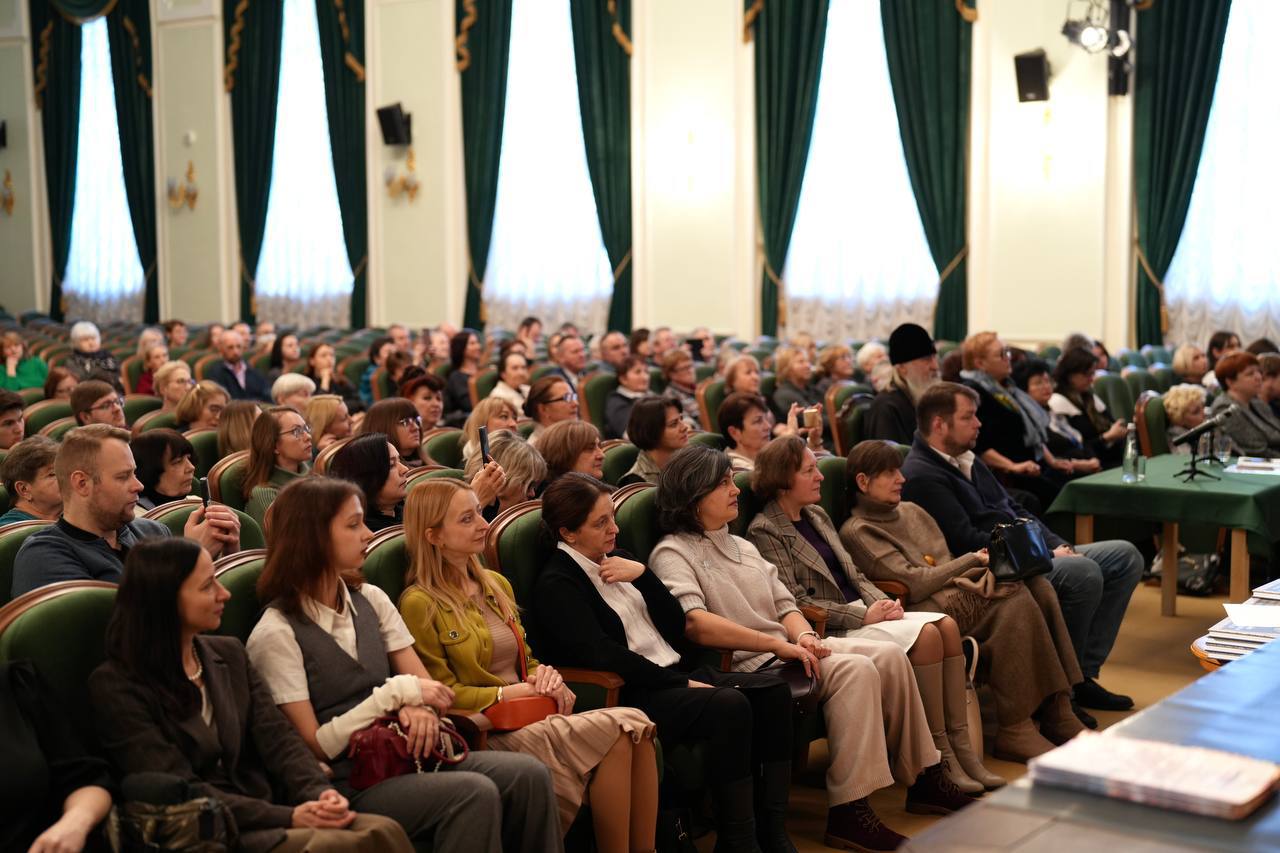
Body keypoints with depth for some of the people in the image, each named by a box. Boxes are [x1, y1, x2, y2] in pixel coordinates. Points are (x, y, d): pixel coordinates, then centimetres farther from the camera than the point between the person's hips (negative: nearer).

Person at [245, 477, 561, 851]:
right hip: (344, 786, -6)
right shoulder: (276, 634, -9)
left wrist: (418, 708, -14)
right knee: (474, 794, -31)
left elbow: (424, 684, 10)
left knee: (529, 775, -19)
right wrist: (395, 693, -15)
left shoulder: (370, 599, 11)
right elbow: (313, 746, -11)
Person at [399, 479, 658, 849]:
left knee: (636, 725, -21)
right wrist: (510, 693, -12)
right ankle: (616, 847, -15)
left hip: (534, 717, 7)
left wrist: (544, 676, 1)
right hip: (486, 732, -7)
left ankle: (645, 847, -21)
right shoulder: (420, 604, -6)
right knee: (619, 729, -25)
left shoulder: (496, 584, 19)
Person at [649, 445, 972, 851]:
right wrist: (780, 645, -24)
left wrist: (802, 635, -6)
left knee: (889, 655, -9)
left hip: (788, 648, 8)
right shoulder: (672, 553, -6)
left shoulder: (742, 545, 22)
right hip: (744, 664, -8)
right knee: (855, 670, -27)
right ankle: (848, 811, -26)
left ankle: (924, 778, 2)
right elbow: (695, 623, -22)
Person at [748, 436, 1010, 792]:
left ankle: (960, 747, -13)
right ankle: (939, 758, -18)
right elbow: (796, 601, -16)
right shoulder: (765, 531, -8)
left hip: (860, 612, 8)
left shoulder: (818, 516, 19)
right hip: (829, 629, -8)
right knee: (926, 636, -25)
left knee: (947, 626, -14)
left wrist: (882, 602, -1)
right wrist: (863, 615, -17)